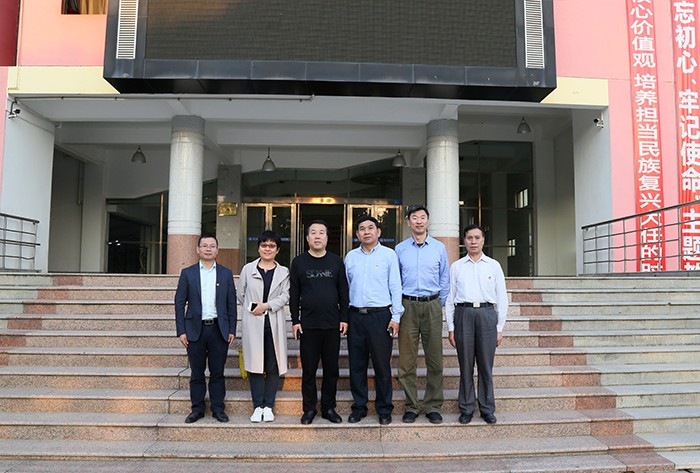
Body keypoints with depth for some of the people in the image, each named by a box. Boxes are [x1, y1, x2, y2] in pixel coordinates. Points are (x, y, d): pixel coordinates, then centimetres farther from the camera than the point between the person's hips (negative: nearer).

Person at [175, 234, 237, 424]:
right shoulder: (187, 273, 4)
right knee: (196, 373, 8)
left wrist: (232, 330, 1)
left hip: (219, 330, 0)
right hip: (195, 330, 0)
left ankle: (218, 408, 18)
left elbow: (231, 304, 6)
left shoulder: (226, 274, 6)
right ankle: (197, 408, 20)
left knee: (217, 372, 7)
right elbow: (179, 303, 3)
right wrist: (181, 331, -3)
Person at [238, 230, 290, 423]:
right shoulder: (248, 269, 8)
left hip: (274, 322, 0)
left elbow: (285, 295, -2)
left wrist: (267, 305, -12)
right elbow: (241, 294, 14)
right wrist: (251, 308, 10)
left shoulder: (283, 272, 8)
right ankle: (257, 406, 9)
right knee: (255, 364, 0)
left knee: (273, 366, 2)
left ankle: (268, 406, 11)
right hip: (253, 323, 0)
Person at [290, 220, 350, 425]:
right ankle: (309, 409, 18)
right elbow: (294, 294, 3)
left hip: (332, 324, 1)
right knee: (309, 370, 5)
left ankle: (329, 408, 21)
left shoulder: (336, 261, 6)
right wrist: (295, 321, -2)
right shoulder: (298, 262, 3)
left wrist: (344, 318, 2)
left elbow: (343, 292, 7)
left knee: (331, 369, 8)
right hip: (308, 325, -1)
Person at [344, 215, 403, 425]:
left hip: (380, 315, -3)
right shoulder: (350, 257, 11)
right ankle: (359, 407, 22)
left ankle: (384, 409, 16)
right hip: (355, 316, 3)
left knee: (382, 365, 3)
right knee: (357, 365, 8)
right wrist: (344, 316, 9)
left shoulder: (389, 254, 2)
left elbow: (395, 287, 0)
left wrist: (396, 317, -5)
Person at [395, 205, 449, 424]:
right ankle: (411, 406, 14)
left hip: (432, 306, 0)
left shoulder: (439, 248, 7)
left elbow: (445, 280, 11)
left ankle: (433, 406, 15)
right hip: (408, 307, 0)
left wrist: (439, 305, 8)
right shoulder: (400, 249, 7)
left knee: (435, 359, 3)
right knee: (406, 360, 1)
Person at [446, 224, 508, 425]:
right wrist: (451, 328, 4)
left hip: (487, 314, 0)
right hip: (463, 314, 0)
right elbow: (450, 298, 9)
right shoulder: (456, 267, 10)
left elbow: (502, 298, 10)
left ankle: (487, 409, 17)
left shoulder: (493, 265, 11)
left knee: (486, 365, 4)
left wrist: (500, 328, 4)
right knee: (465, 365, 4)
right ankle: (466, 409, 16)